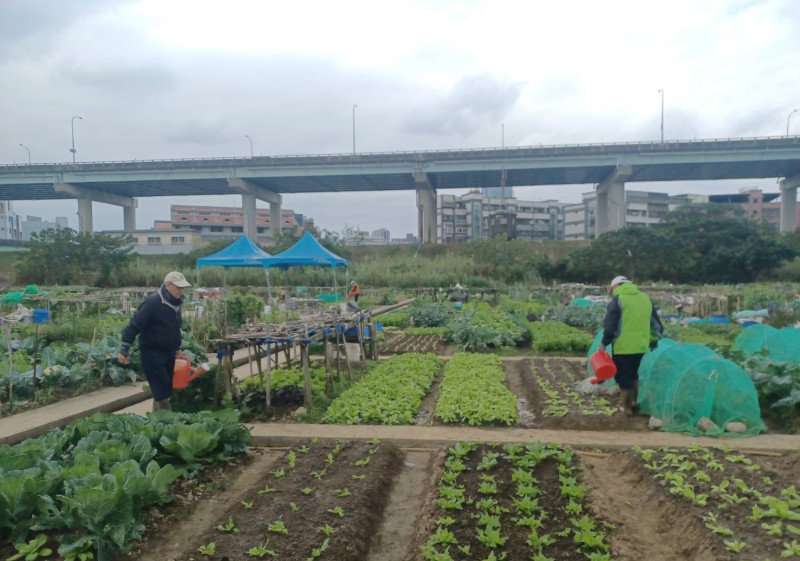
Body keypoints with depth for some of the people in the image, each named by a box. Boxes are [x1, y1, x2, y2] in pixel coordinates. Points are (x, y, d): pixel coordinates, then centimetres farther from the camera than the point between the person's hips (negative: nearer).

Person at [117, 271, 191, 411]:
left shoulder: (175, 302, 4)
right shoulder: (152, 302, -20)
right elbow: (135, 325, -20)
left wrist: (176, 347, 22)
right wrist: (124, 350, -22)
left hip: (168, 352, 8)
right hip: (152, 352, -8)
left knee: (165, 389, 12)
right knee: (161, 390, -6)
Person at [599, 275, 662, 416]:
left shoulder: (618, 299, -9)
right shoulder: (646, 298, 10)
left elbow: (610, 325, -13)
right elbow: (656, 323, 16)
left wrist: (604, 343, -1)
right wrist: (654, 341, 27)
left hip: (623, 346, -6)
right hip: (640, 346, 7)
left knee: (623, 377, 6)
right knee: (633, 374, 25)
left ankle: (626, 407, 13)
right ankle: (633, 402, 34)